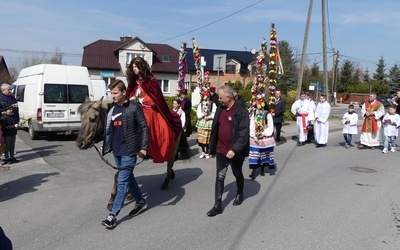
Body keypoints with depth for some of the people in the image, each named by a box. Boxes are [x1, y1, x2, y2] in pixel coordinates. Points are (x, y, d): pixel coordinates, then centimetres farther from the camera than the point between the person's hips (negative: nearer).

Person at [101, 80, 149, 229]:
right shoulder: (111, 108, 7)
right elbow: (108, 129, 13)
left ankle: (113, 215, 0)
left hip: (129, 151, -7)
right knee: (128, 177, 19)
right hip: (116, 151, 7)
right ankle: (141, 202, 37)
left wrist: (144, 147, -16)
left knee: (122, 181, -5)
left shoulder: (134, 108, -11)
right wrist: (107, 145, 7)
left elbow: (144, 127, -10)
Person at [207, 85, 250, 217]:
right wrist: (213, 146, 10)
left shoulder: (241, 112, -15)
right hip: (221, 150, 5)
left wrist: (234, 149, -27)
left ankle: (239, 194, 42)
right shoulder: (220, 110, 4)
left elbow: (244, 133, -20)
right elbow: (215, 129, 11)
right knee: (220, 177, 3)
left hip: (236, 151, -4)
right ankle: (218, 205, 8)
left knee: (238, 174, 18)